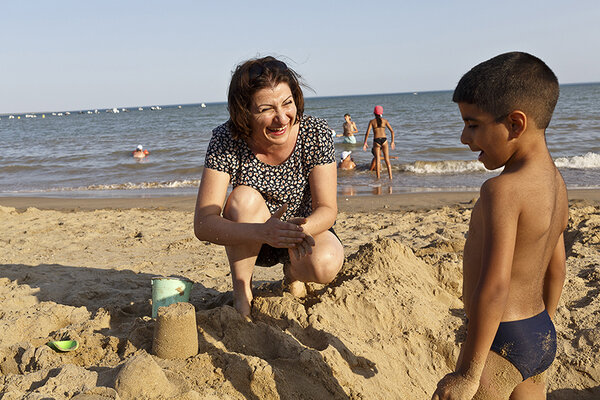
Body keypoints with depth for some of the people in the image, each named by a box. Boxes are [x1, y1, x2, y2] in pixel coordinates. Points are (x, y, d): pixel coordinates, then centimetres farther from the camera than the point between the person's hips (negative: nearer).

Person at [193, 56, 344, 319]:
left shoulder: (315, 134, -20)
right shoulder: (226, 141, -23)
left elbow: (327, 209, -19)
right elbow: (202, 224, -28)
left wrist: (302, 228, -43)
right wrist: (264, 232, -47)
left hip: (307, 229, 0)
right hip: (250, 242, 0)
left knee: (325, 265, -33)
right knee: (245, 197, -32)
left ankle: (293, 272, 6)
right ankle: (242, 294, -14)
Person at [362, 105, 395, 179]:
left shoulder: (372, 121, 2)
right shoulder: (384, 120, 6)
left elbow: (367, 133, -6)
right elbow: (392, 131, 5)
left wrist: (365, 143, 3)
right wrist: (392, 142, 14)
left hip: (376, 141, -1)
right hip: (384, 140, 1)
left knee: (377, 160, 4)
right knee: (387, 160, 6)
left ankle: (378, 177, 2)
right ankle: (390, 177, 0)